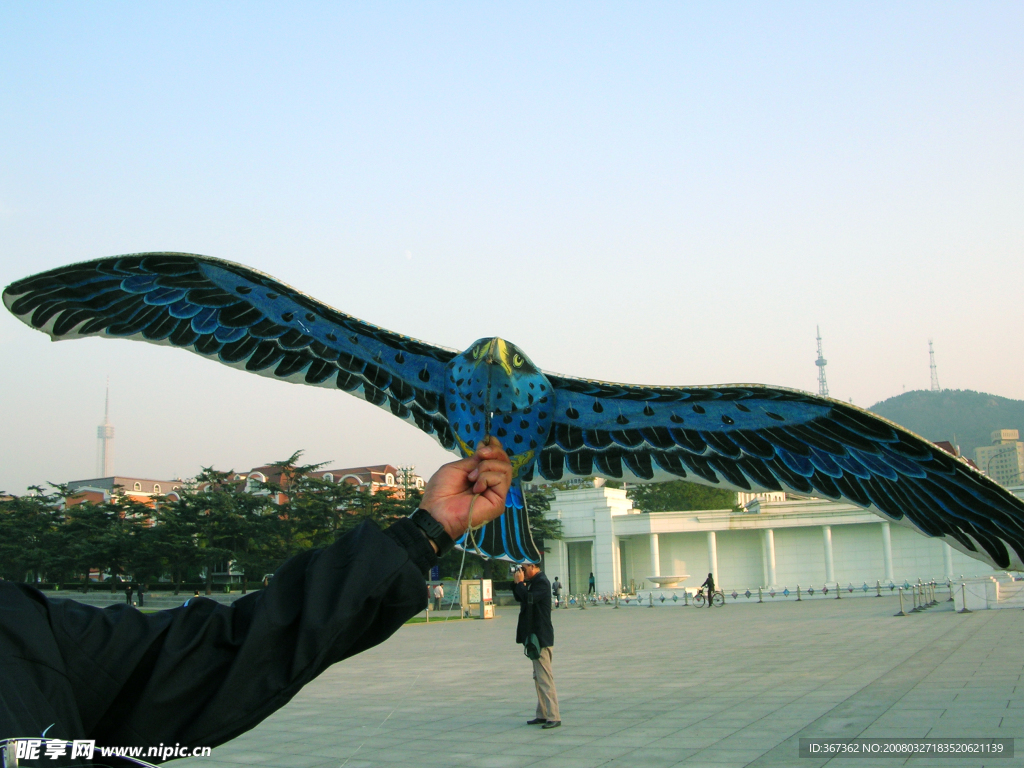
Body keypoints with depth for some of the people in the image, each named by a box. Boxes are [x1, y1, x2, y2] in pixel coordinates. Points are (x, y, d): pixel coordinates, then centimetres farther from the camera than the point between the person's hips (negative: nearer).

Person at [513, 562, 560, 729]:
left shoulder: (542, 582, -16)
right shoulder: (532, 582, 15)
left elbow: (529, 598, -29)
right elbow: (519, 598, 20)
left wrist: (520, 582, -17)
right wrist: (516, 583, 4)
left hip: (542, 637, -11)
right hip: (534, 635, 11)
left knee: (545, 678, -10)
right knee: (539, 677, 14)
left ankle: (554, 717, -8)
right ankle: (542, 715, 20)